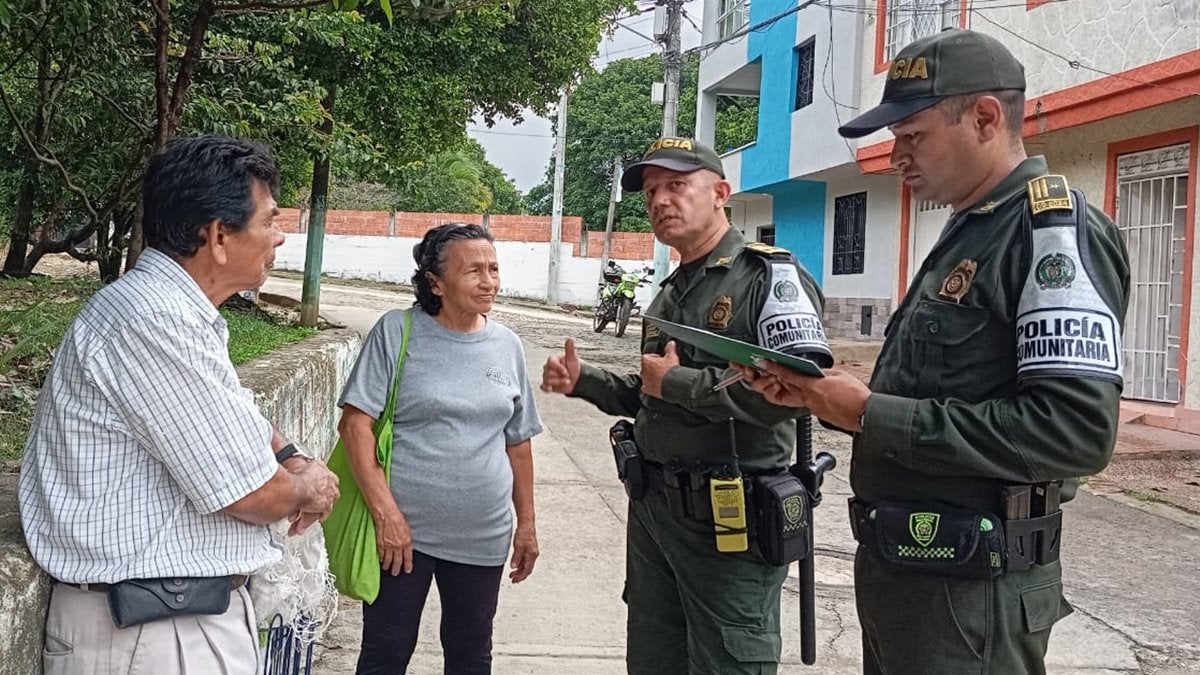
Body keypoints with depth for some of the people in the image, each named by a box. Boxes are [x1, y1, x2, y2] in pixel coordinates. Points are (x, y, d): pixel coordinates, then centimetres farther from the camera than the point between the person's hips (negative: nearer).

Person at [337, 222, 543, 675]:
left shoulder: (507, 346, 4)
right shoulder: (397, 332, -8)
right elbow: (355, 424, -12)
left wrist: (526, 523, 11)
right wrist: (386, 513, -18)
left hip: (482, 538, 4)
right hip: (402, 530, -3)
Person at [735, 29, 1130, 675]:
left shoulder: (1055, 229, -15)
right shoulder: (966, 232, 14)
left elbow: (1077, 430, -26)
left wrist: (872, 415, -22)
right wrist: (821, 395, 3)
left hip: (969, 589, -9)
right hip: (897, 564, 9)